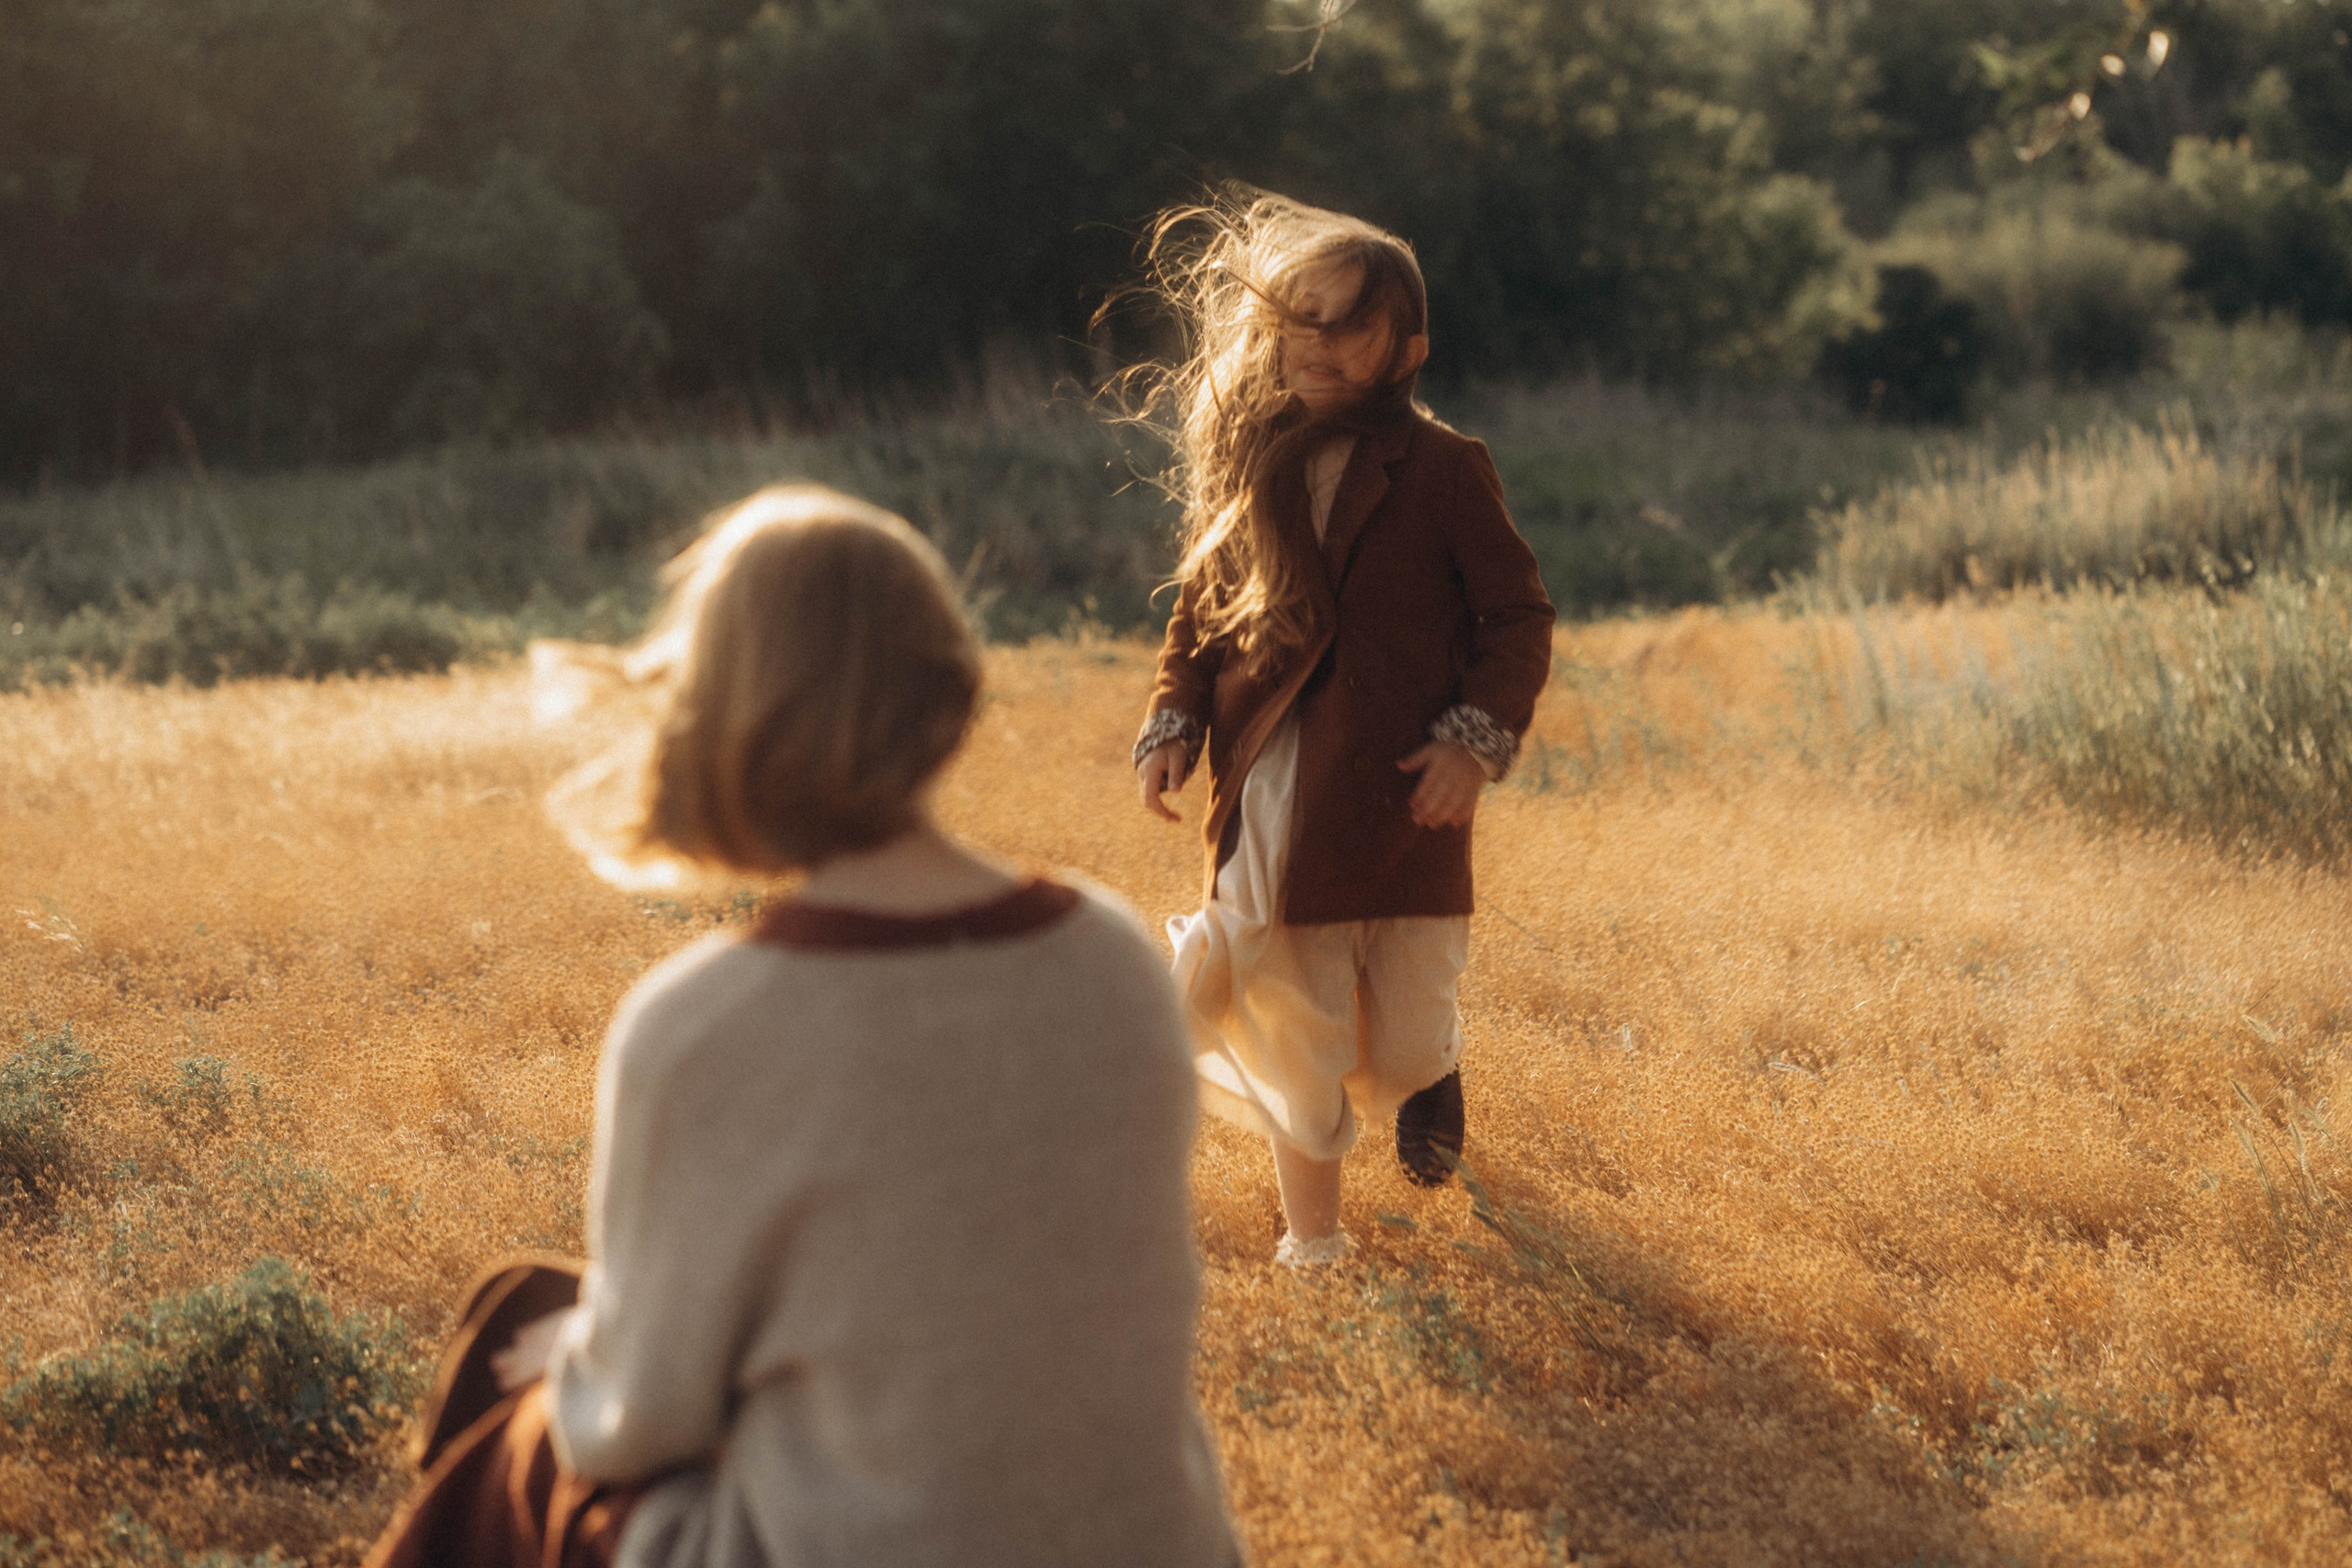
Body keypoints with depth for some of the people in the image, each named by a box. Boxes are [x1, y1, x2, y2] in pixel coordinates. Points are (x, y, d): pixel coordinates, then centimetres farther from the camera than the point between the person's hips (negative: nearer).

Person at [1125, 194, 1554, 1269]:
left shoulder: (1442, 471, -6)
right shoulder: (1248, 466, 5)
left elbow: (1518, 617, -3)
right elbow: (1200, 610, 14)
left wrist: (1477, 738, -16)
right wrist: (1173, 724, 0)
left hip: (1404, 795, -2)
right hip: (1274, 799, 2)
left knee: (1404, 1043, 6)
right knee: (1294, 1028, 4)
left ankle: (1427, 1073, 44)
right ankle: (1312, 1241, 19)